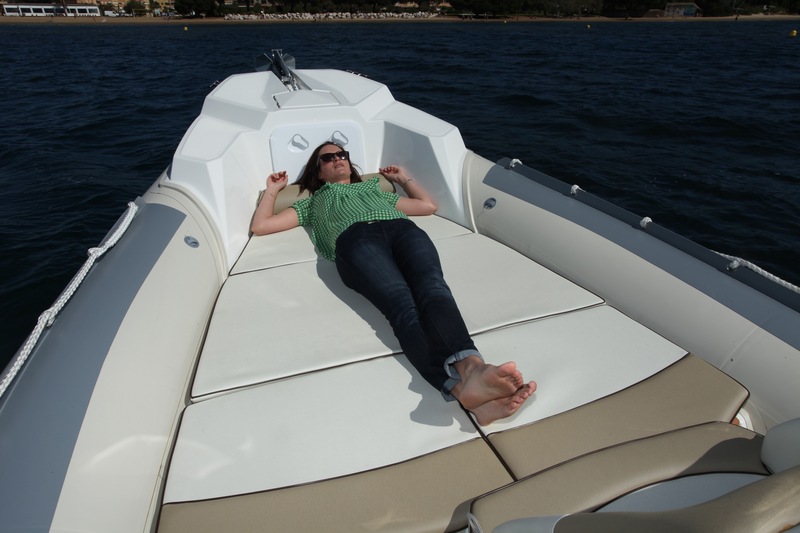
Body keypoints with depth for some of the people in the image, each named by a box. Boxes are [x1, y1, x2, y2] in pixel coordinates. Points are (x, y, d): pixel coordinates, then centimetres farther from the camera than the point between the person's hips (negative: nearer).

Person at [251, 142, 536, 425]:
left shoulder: (375, 188, 46)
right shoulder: (313, 201, 40)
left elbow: (429, 205, 44)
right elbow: (260, 226, 34)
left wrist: (403, 177, 51)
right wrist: (273, 189, 43)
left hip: (402, 229, 3)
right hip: (356, 238, -3)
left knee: (432, 288, -34)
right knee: (403, 306, -35)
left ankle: (470, 367, -62)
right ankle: (461, 386, -61)